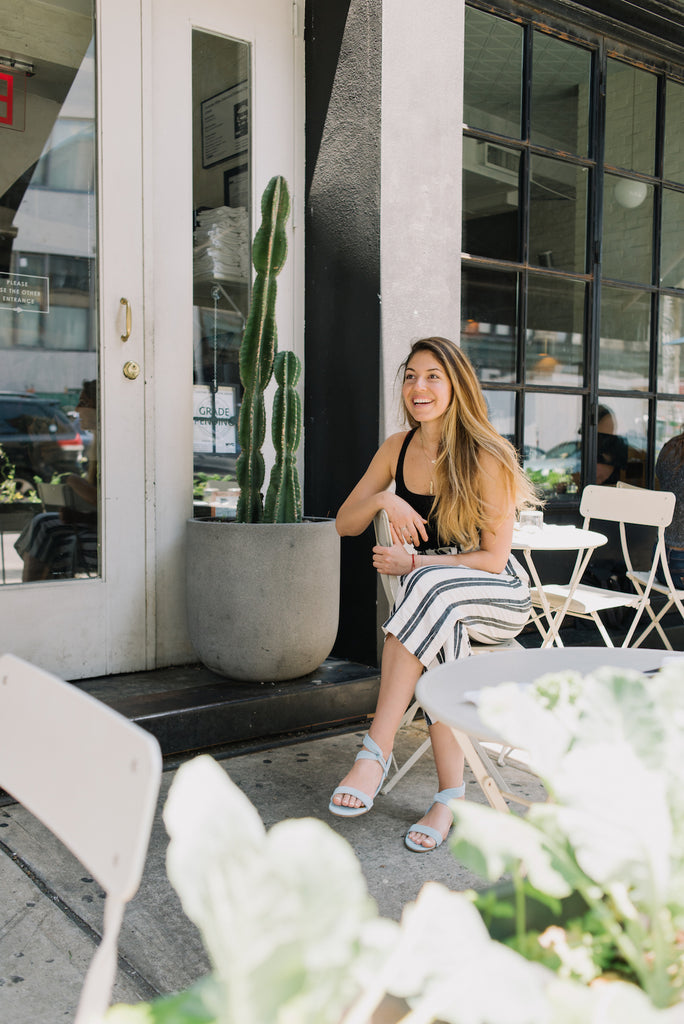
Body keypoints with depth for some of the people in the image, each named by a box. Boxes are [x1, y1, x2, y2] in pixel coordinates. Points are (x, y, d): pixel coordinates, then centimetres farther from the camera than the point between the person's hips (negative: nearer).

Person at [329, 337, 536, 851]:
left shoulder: (487, 458, -14)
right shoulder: (397, 449, 2)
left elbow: (493, 557, -15)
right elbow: (344, 524, 5)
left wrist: (414, 565, -21)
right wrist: (383, 500, -15)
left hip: (498, 594, -4)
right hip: (433, 597, 4)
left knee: (430, 590, -36)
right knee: (441, 634, -32)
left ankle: (376, 752, -35)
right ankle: (451, 797, -25)